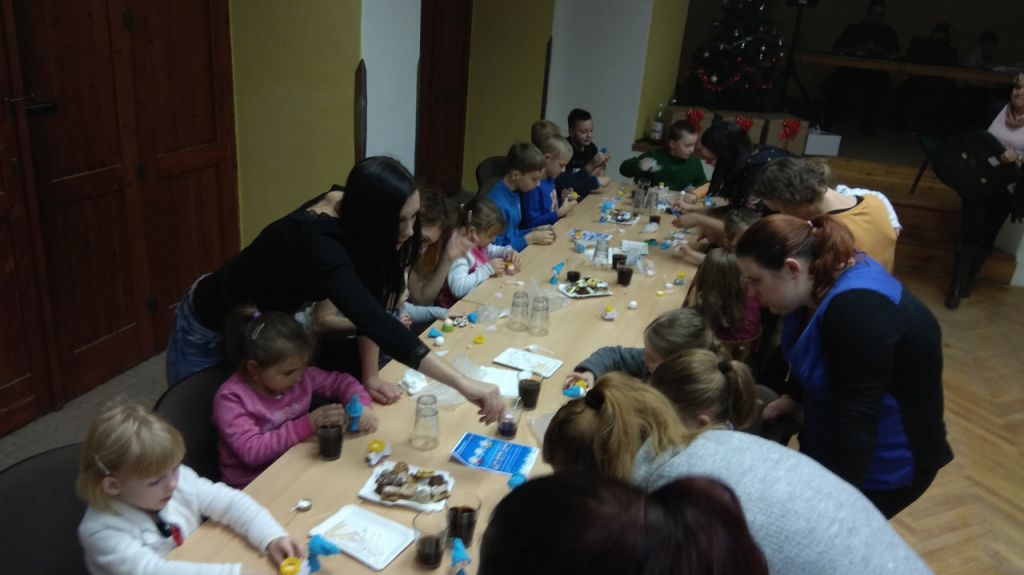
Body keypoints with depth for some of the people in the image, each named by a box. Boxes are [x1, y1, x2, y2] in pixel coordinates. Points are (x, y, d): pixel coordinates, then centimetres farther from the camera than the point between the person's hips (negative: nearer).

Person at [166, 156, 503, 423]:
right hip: (211, 332, -7)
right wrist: (463, 384, -58)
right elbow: (372, 320, -53)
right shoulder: (318, 242, -41)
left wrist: (370, 378, -16)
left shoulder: (350, 228, -18)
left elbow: (371, 311, -10)